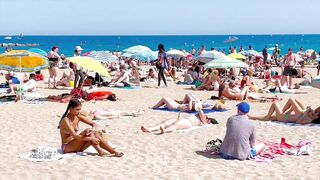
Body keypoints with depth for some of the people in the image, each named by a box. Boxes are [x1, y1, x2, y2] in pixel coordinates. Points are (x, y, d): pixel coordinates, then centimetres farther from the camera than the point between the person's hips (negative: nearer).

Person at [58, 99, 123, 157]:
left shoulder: (78, 117, 3)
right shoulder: (65, 120, -19)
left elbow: (93, 124, 4)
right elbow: (75, 136, -29)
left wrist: (93, 129, -20)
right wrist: (91, 138, -32)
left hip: (75, 145, 7)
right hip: (66, 147, -7)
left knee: (95, 133, -14)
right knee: (87, 132, -25)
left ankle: (114, 152, -18)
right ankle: (100, 151, -30)